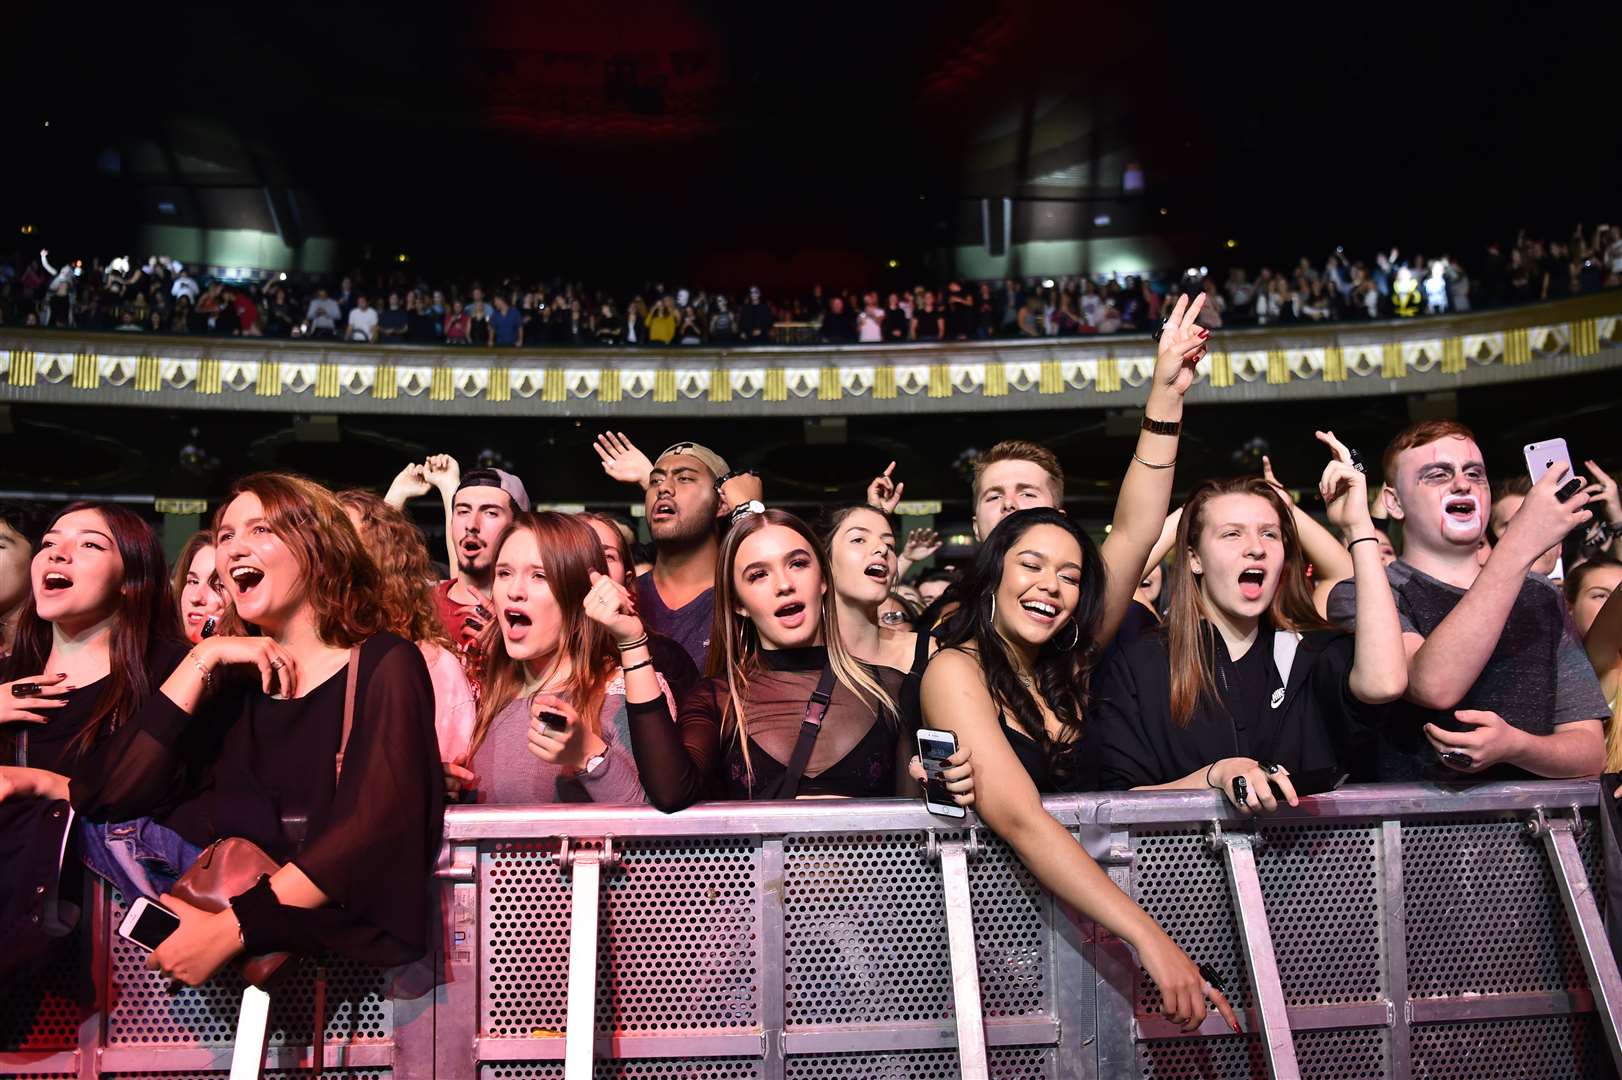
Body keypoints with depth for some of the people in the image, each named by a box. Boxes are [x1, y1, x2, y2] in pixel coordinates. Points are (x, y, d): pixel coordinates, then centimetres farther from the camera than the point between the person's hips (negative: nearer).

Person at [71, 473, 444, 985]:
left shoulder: (384, 664, -4)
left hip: (345, 938, -5)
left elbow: (380, 827, -18)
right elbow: (111, 797, -1)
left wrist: (234, 927, -23)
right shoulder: (229, 677, 12)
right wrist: (203, 659, -2)